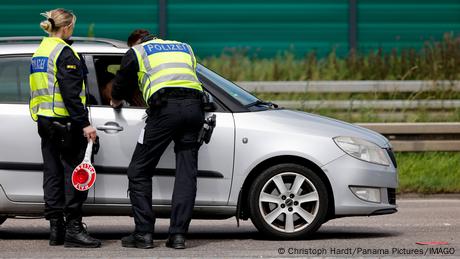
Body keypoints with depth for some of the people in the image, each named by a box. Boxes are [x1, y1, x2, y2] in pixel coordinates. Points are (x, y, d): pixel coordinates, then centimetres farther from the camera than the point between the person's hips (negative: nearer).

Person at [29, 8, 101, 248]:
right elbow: (70, 93, -19)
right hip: (65, 121, -9)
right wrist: (84, 123, -20)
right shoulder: (64, 53, -12)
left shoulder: (40, 52, 16)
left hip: (44, 120, 9)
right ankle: (73, 229, -10)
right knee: (74, 173, -7)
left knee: (53, 173, 9)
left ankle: (55, 228, 10)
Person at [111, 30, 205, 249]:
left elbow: (122, 83, 29)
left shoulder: (136, 52, 20)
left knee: (139, 172, 5)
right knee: (186, 173, 5)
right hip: (194, 106, 4)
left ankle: (144, 233, 1)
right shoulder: (185, 48, 31)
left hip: (165, 108, -4)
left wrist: (116, 101, 50)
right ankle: (178, 234, -1)